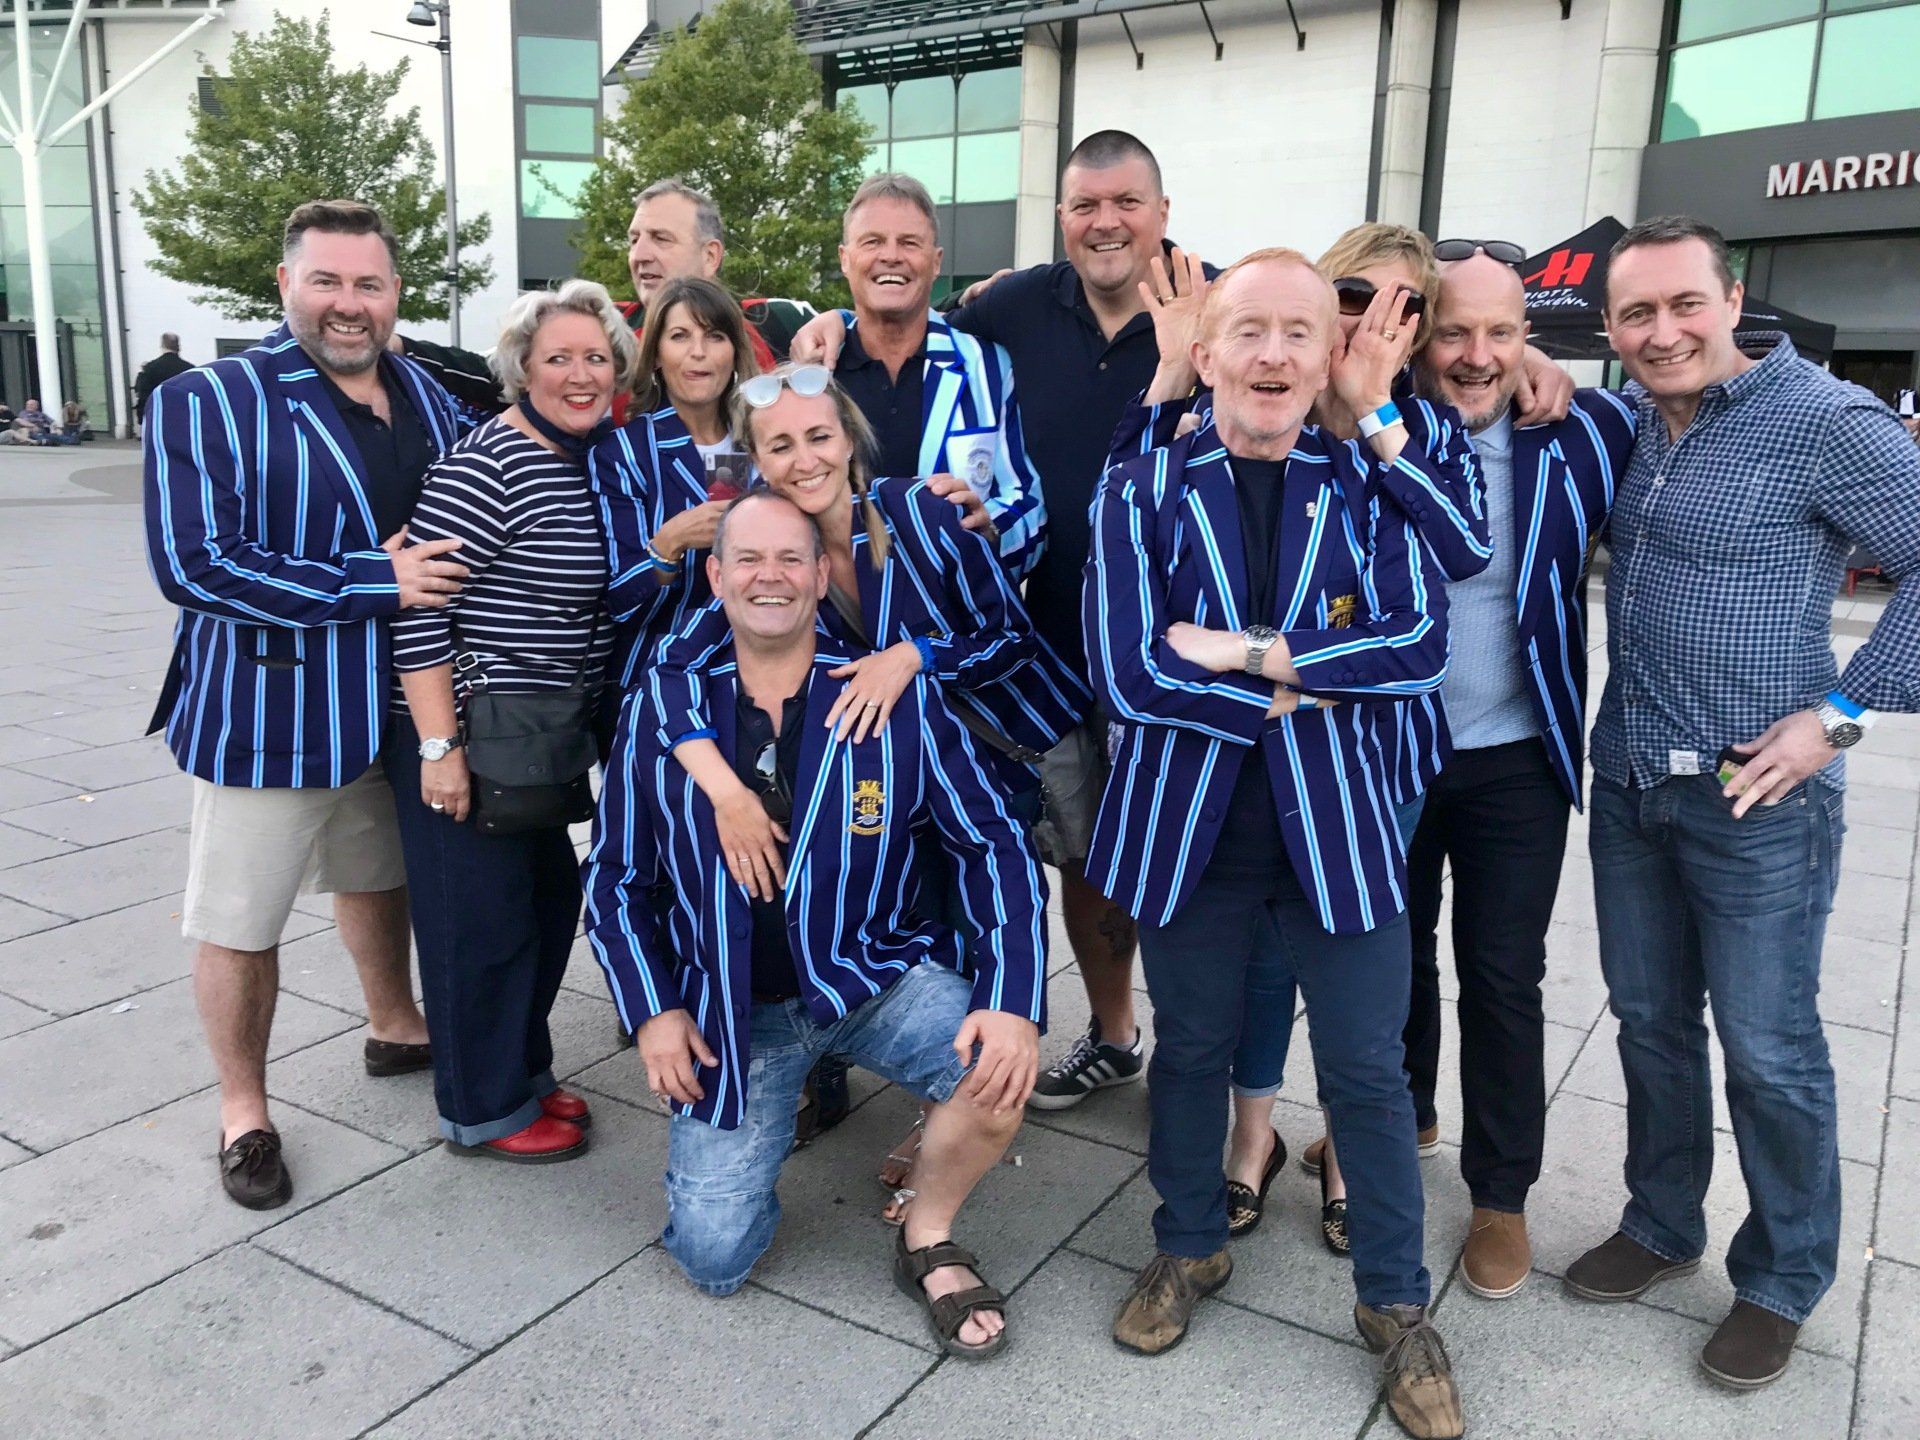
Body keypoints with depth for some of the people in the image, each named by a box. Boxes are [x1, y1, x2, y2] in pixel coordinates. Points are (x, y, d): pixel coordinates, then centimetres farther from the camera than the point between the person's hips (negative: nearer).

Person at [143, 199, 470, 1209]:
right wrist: (373, 583, -25)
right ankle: (243, 1112, 25)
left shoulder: (426, 397, 5)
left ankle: (395, 1030, 46)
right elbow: (191, 563, -23)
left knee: (377, 878, 24)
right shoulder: (206, 404, -13)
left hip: (397, 706, 6)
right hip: (265, 711, -5)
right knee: (241, 920, 6)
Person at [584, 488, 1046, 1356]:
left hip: (874, 977, -1)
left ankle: (928, 1238, 3)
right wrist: (652, 1011, -4)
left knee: (1000, 1069, -29)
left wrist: (1013, 1002, -21)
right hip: (730, 1008, 1)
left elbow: (994, 846, -8)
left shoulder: (898, 699, -9)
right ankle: (758, 1125, 30)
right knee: (713, 1259, -4)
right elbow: (615, 877, 7)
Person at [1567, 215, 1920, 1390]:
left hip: (1757, 798, -6)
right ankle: (1662, 1226, 38)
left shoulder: (1825, 421, -13)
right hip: (1630, 785, 6)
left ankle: (1784, 1281, 29)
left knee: (1770, 1050, 7)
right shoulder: (1628, 429, 6)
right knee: (1649, 1020, 17)